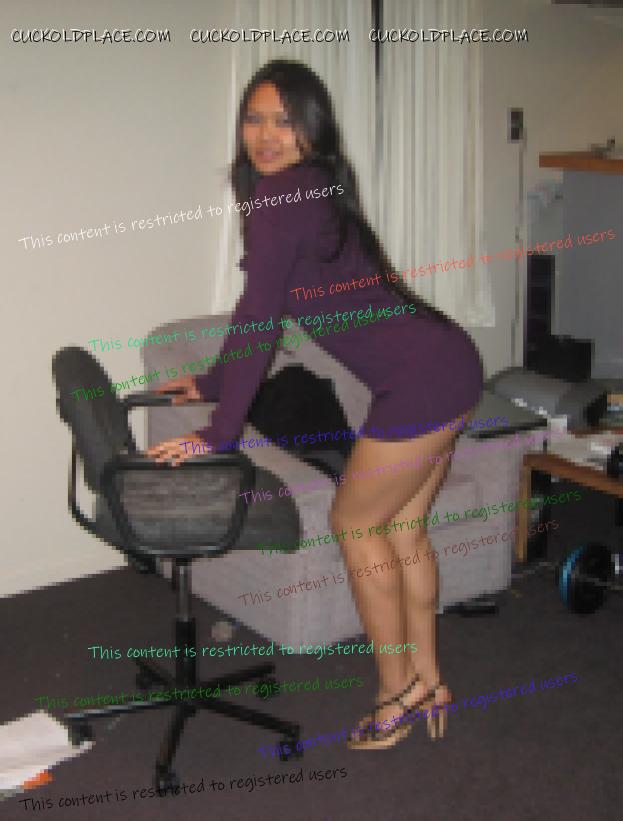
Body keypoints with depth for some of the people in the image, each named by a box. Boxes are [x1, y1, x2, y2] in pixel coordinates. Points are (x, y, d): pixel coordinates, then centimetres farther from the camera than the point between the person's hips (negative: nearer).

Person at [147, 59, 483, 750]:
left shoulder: (278, 194, -13)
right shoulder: (312, 191, 16)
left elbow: (258, 319, -17)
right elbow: (267, 316, 23)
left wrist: (217, 432, -13)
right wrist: (212, 384, 28)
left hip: (422, 378, -9)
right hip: (443, 365, 9)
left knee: (356, 521, 4)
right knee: (400, 527, 17)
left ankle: (397, 694, 17)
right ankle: (426, 680, 29)